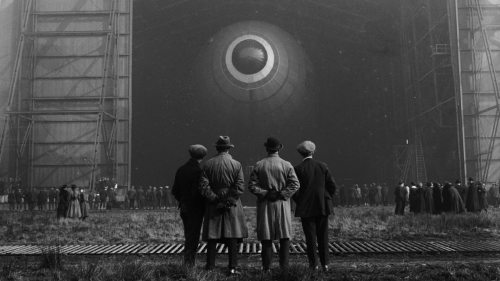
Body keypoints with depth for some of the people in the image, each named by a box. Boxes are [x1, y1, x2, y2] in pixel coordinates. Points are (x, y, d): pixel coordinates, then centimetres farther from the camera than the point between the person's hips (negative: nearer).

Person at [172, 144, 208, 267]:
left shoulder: (180, 170, 4)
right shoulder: (198, 171, -17)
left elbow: (174, 190, 7)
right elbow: (198, 191, -22)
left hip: (184, 207, 7)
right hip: (196, 208, -7)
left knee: (188, 235, 18)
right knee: (194, 236, 2)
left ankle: (187, 261, 24)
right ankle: (189, 261, 2)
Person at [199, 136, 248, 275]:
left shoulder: (208, 164, 1)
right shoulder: (236, 164, -3)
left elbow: (204, 186, -6)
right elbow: (240, 187, -10)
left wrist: (215, 199, -5)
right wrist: (229, 201, -8)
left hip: (213, 206, 1)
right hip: (232, 206, -1)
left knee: (212, 237, 8)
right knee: (232, 237, 2)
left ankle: (210, 266, 14)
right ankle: (232, 268, 1)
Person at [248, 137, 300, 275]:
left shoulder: (258, 165, 0)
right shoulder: (286, 165, -2)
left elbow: (252, 186, -6)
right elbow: (295, 184, -9)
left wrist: (265, 193, -3)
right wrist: (280, 194, -5)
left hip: (265, 205, 1)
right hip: (282, 204, -1)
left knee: (266, 238, 6)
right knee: (285, 237, 6)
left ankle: (267, 267, 8)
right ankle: (284, 267, 2)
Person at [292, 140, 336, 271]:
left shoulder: (298, 169, -8)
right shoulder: (323, 166, 1)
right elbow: (332, 186, 1)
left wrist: (299, 202, 6)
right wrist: (326, 198, 14)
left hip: (306, 208, -2)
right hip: (322, 207, 3)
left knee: (310, 237, 4)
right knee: (323, 236, 11)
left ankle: (314, 264, 5)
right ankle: (325, 264, 13)